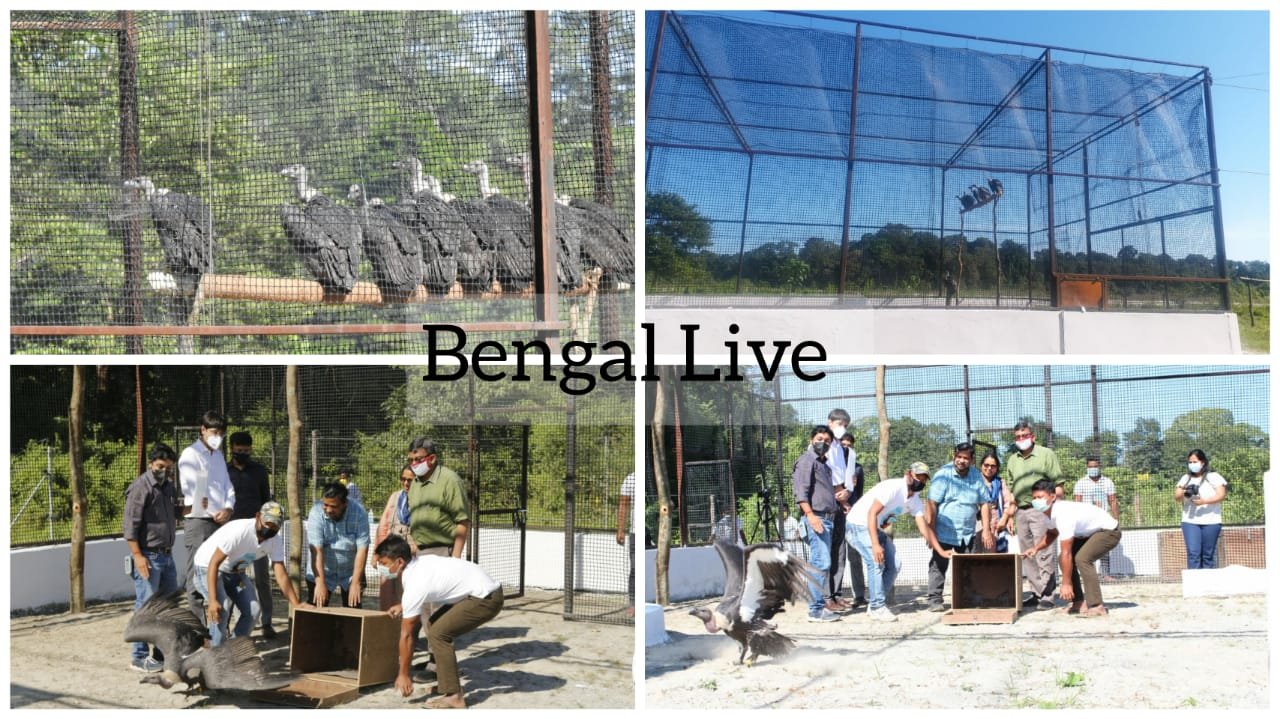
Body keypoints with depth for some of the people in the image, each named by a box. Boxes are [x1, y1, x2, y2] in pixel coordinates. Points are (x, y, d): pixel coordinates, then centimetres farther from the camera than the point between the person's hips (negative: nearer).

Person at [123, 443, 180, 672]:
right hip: (148, 557, -8)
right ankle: (140, 657, 4)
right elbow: (130, 526, -17)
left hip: (167, 556, 8)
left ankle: (164, 653, 22)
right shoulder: (140, 488, -12)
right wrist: (137, 555, -21)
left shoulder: (169, 487, 13)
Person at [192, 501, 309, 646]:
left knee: (252, 610, -3)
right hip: (208, 567, -7)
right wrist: (212, 600, -42)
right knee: (222, 609, -26)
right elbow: (214, 563, -34)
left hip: (234, 571, 7)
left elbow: (281, 574, -14)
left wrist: (296, 604, -23)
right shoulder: (238, 531, -35)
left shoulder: (276, 540, -15)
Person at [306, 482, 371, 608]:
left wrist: (355, 583, -23)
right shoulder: (316, 512, -21)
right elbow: (316, 550, -25)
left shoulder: (359, 512, -21)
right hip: (321, 571, 0)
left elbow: (362, 549, -21)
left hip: (351, 572, 0)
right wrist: (320, 583, -31)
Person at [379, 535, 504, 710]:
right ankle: (449, 682, 19)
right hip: (481, 586, 10)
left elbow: (406, 635, -10)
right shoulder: (419, 562, 6)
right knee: (436, 623, 16)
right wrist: (403, 607, 23)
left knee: (438, 634, -13)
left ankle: (452, 696, -10)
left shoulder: (414, 586, -19)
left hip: (486, 598, -10)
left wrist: (403, 675, -1)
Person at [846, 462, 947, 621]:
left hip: (877, 528, 9)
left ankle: (874, 603, 12)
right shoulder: (893, 487, -24)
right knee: (877, 561, -21)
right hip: (859, 525, -9)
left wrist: (940, 551, -3)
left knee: (894, 565, 3)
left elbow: (924, 527, 5)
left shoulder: (915, 499, 3)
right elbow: (872, 513, -28)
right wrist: (875, 545, -34)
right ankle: (877, 607, -13)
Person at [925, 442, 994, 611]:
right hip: (944, 532, -4)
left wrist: (986, 530, 2)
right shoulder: (943, 474, -9)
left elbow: (984, 503, 9)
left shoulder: (977, 476, 6)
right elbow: (931, 503, -11)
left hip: (967, 534, 4)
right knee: (939, 566, -3)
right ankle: (935, 600, 3)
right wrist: (930, 530, -14)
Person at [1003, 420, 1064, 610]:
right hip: (1021, 511, 6)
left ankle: (1047, 596, -5)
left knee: (1043, 554, -8)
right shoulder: (1012, 460, 16)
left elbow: (1058, 486, -3)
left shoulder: (1046, 455, 0)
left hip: (1041, 510, -6)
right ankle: (1036, 593, 15)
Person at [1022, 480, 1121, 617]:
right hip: (1089, 532, 10)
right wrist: (1035, 548, -4)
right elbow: (1051, 534, 15)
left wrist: (1066, 584, -29)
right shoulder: (1048, 512, -7)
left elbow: (1066, 552, -33)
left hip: (1109, 531, -10)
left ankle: (1096, 606, -22)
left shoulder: (1063, 514, -35)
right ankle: (1078, 602, 6)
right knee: (1063, 558, 1)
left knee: (1082, 558, -28)